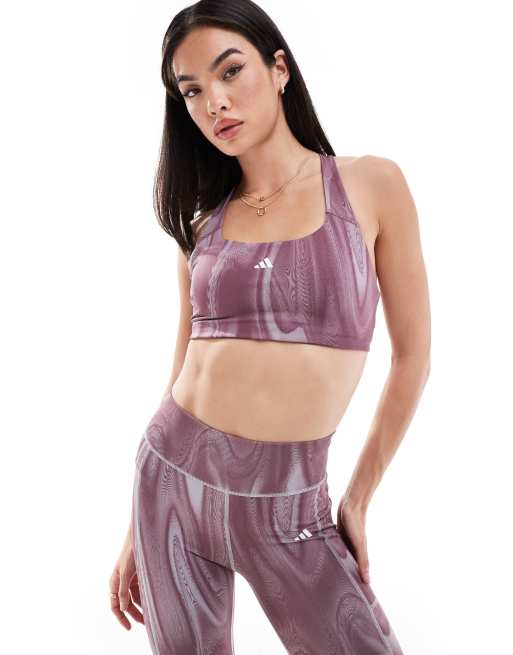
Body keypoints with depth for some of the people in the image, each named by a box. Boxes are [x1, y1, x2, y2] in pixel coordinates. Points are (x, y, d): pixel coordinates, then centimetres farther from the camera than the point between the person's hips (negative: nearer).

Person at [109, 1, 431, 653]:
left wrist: (357, 498, 3)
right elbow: (183, 376, 11)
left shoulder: (370, 183, -2)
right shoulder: (203, 224, 6)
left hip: (289, 506, -2)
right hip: (174, 476, 3)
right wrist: (138, 530, 13)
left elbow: (412, 359, 2)